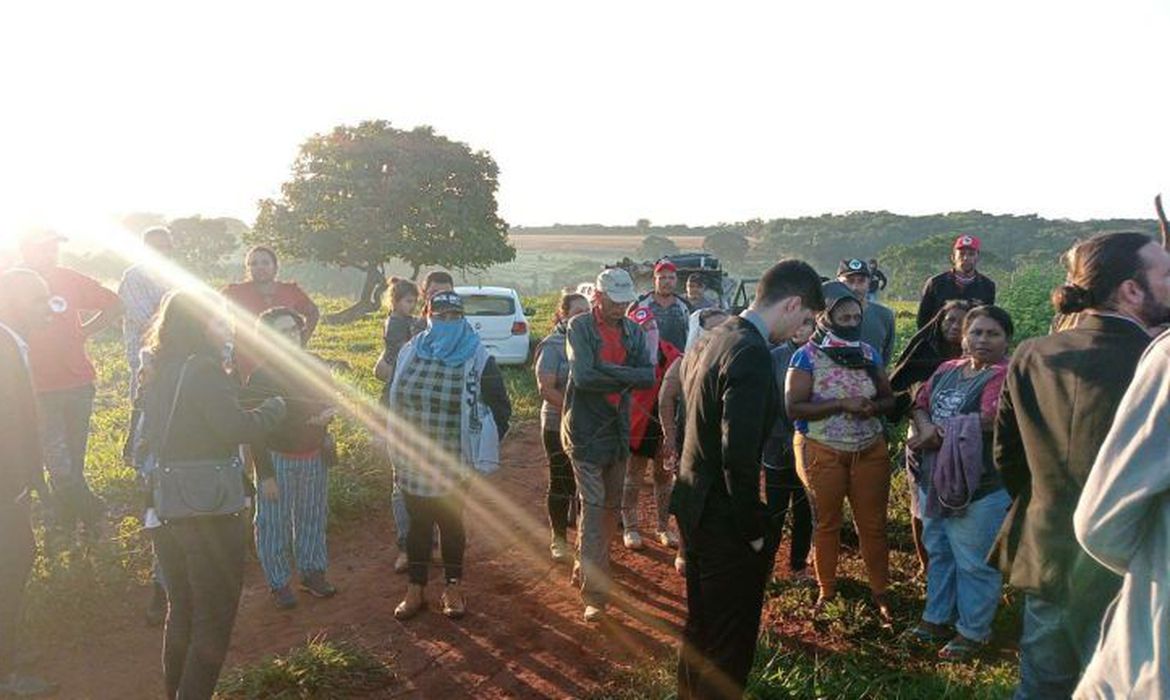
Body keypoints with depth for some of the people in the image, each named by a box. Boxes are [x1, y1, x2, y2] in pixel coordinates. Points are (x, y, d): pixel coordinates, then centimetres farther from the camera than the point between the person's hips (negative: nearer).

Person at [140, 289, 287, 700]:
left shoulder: (160, 371, 8)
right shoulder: (203, 369, -18)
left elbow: (147, 441, 16)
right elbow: (235, 428, -27)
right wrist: (274, 408, -11)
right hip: (208, 511, -9)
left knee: (181, 612, 24)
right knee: (213, 623, 5)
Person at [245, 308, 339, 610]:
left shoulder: (313, 367, 2)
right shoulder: (261, 376, -12)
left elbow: (328, 400, 19)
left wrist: (330, 410, -7)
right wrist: (265, 474, -14)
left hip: (314, 457, 5)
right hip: (279, 459, -5)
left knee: (313, 518, 14)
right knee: (274, 523, 4)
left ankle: (312, 572, 30)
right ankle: (278, 582, 18)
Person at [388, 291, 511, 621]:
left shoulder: (478, 359, -8)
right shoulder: (409, 353, 1)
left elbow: (501, 409, -2)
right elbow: (392, 399, 13)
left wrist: (482, 448, -4)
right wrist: (396, 443, 8)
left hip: (455, 465, -2)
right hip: (412, 463, 2)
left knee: (451, 523, 11)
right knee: (418, 523, 12)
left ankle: (453, 588, 28)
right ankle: (415, 591, 26)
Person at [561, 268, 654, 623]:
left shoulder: (633, 331, 6)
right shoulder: (580, 327, -8)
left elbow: (649, 377, -6)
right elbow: (583, 376, -22)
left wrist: (606, 372, -17)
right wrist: (626, 375, -14)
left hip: (619, 430, 6)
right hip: (586, 430, -6)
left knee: (611, 507, 16)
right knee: (593, 507, -7)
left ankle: (589, 567, 35)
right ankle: (594, 594, -2)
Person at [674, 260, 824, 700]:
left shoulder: (720, 335, 5)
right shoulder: (751, 354, -24)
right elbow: (739, 456, -28)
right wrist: (754, 530, -15)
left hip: (695, 503, 10)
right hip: (723, 516, -10)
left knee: (701, 626, 26)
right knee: (730, 636, 8)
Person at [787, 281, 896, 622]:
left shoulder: (869, 353, 3)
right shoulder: (807, 356, -10)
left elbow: (888, 399, 8)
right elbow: (793, 407, -17)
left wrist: (873, 406, -15)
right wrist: (841, 404, -24)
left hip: (870, 451, 3)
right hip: (822, 453, -3)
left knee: (873, 524, 8)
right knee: (827, 524, 11)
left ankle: (880, 593, 24)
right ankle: (826, 592, 26)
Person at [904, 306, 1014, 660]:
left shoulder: (1005, 376, -13)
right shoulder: (947, 370, 11)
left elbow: (987, 420, -24)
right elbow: (921, 403, 8)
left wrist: (939, 432, -15)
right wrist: (926, 427, -14)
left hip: (979, 488, -8)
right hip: (934, 480, 8)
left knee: (974, 563, 4)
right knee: (939, 552, 20)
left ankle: (973, 631, 21)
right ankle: (936, 618, 35)